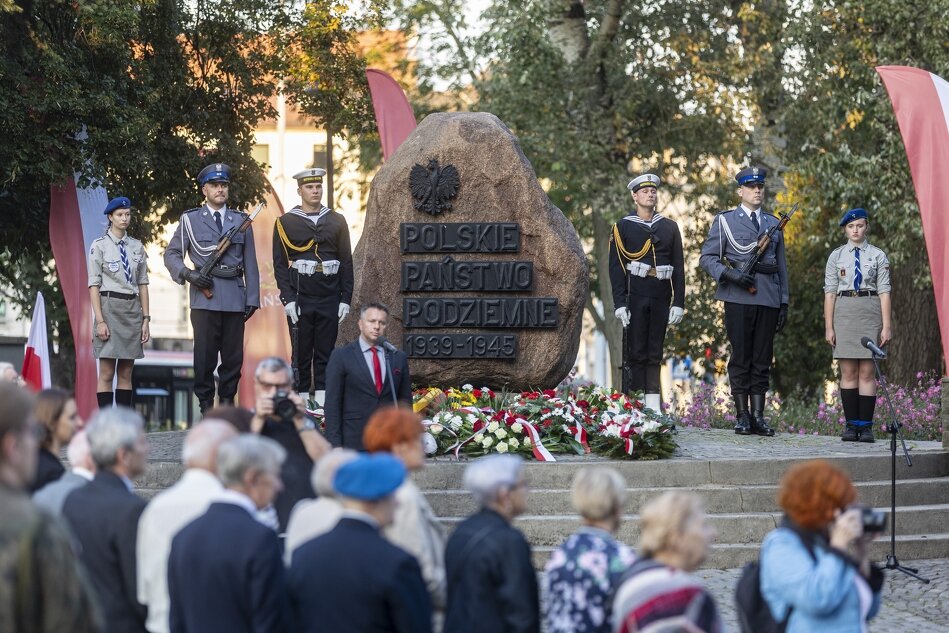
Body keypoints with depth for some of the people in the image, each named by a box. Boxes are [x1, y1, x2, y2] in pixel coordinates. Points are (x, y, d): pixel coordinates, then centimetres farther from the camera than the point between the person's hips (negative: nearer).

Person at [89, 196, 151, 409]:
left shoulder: (137, 247, 10)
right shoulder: (99, 246, -2)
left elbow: (143, 284, 11)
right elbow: (94, 285, -5)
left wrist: (146, 318, 5)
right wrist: (100, 320, -13)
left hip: (132, 308, 5)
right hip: (110, 306, -5)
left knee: (126, 373, 6)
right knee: (106, 373, -5)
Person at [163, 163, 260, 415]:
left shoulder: (241, 221, 15)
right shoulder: (191, 219, 9)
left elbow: (250, 264, 13)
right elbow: (171, 254, 9)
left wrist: (252, 298, 6)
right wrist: (188, 274, -9)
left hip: (235, 297, 2)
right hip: (205, 297, -2)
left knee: (234, 356, 2)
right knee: (205, 354, -3)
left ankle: (227, 401, 10)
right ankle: (206, 405, 2)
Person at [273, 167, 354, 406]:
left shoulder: (337, 221, 9)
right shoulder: (285, 223, 2)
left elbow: (346, 262, 9)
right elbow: (280, 264, 0)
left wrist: (346, 299, 3)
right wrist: (288, 299, -8)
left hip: (330, 298, 2)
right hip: (300, 298, -2)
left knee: (325, 353, 2)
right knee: (301, 353, 0)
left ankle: (322, 402, 5)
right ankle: (302, 402, 4)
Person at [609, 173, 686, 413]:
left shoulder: (669, 227, 12)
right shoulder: (623, 227, 3)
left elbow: (678, 268, 11)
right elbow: (616, 267, -1)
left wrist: (678, 303, 3)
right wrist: (620, 303, -9)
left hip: (661, 296, 3)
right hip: (635, 295, -3)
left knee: (655, 352, 5)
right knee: (635, 351, -4)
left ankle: (653, 406, 5)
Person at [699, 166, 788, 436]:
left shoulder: (773, 224, 18)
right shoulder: (725, 221, 7)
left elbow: (782, 266, 18)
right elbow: (707, 258, 3)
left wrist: (784, 303, 12)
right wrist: (731, 275, -13)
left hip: (768, 299, 3)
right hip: (738, 299, -3)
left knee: (762, 360, 3)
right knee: (740, 358, -2)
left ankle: (758, 416, 5)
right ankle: (742, 417, 1)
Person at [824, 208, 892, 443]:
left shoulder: (878, 256, 6)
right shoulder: (836, 256, 9)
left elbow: (884, 292, 2)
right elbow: (829, 293, 7)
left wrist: (886, 326, -4)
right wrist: (829, 326, 0)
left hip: (870, 312, -1)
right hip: (844, 312, 1)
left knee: (867, 372, -3)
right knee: (848, 373, 1)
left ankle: (866, 426, -2)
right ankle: (851, 425, 4)